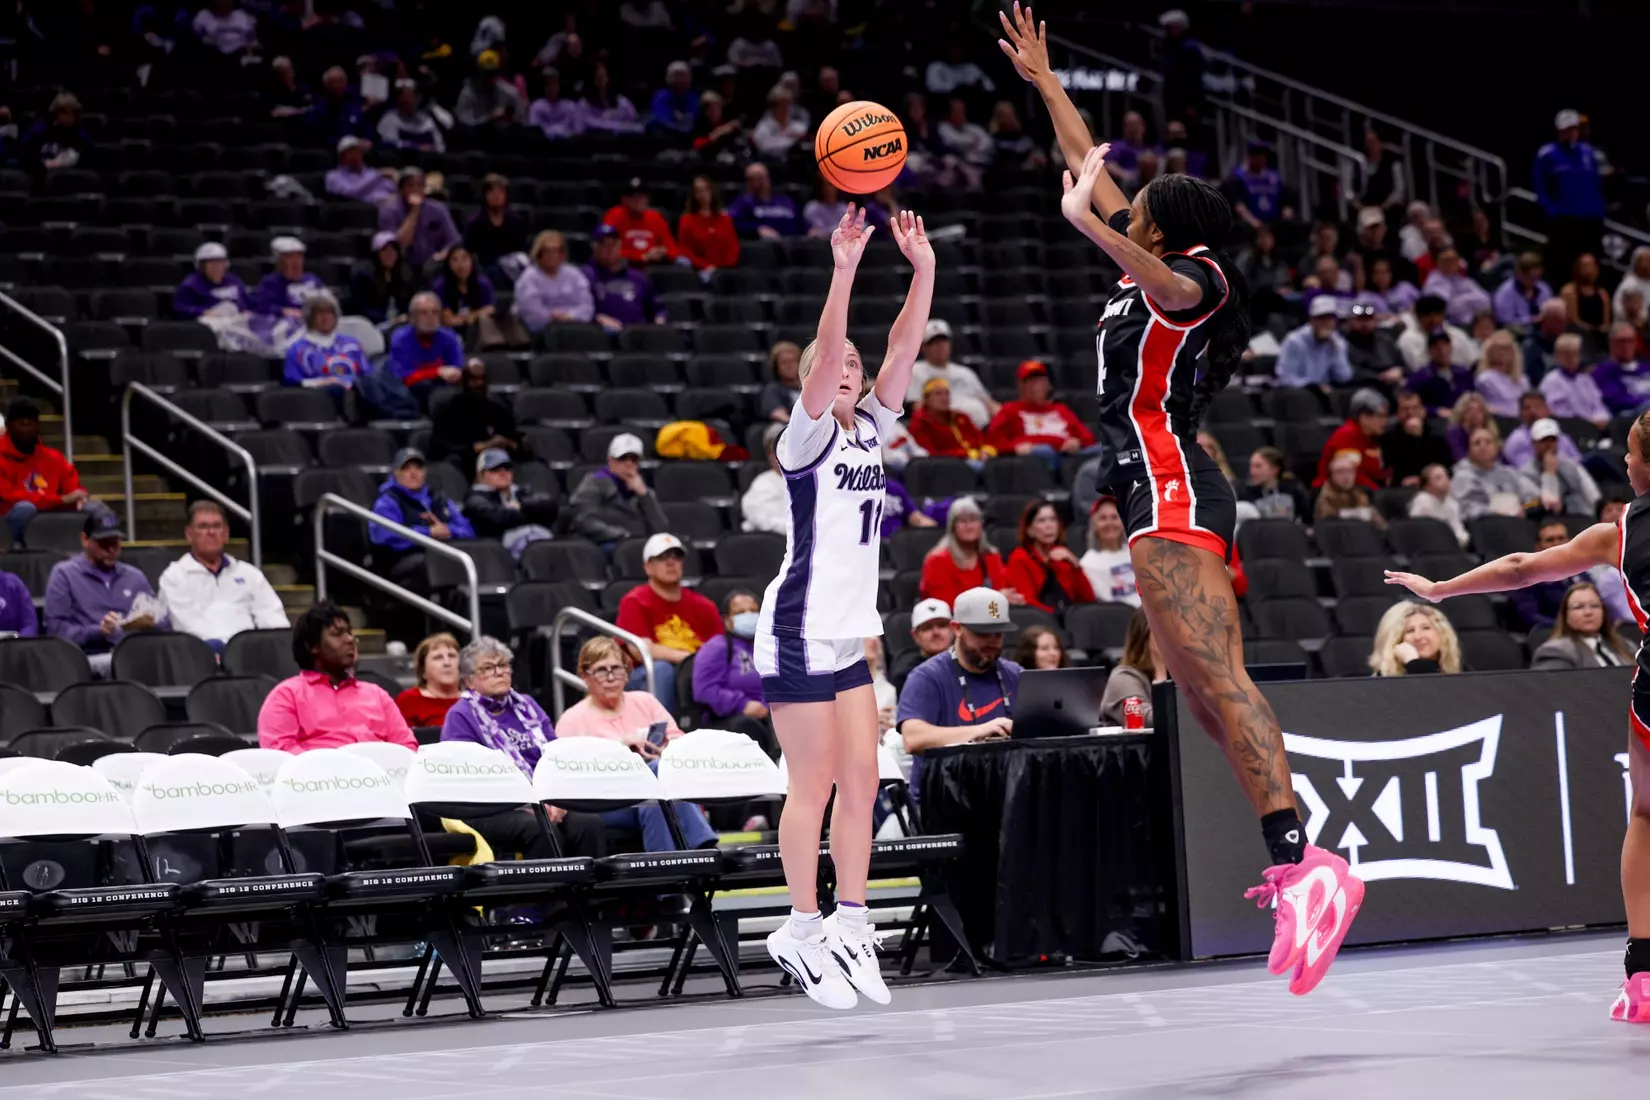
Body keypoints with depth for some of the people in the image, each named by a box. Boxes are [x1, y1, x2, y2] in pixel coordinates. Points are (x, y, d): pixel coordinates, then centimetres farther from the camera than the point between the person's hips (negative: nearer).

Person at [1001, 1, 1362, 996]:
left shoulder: (1196, 276, -3)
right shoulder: (1157, 276, 22)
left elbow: (1172, 287, -31)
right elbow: (1093, 168, 32)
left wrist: (1086, 219, -41)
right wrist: (1044, 81, 36)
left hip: (1172, 493, -10)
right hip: (1178, 497, 10)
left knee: (1218, 681, -22)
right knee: (1206, 693, 6)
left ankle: (1305, 864, -34)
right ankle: (1292, 858, 3)